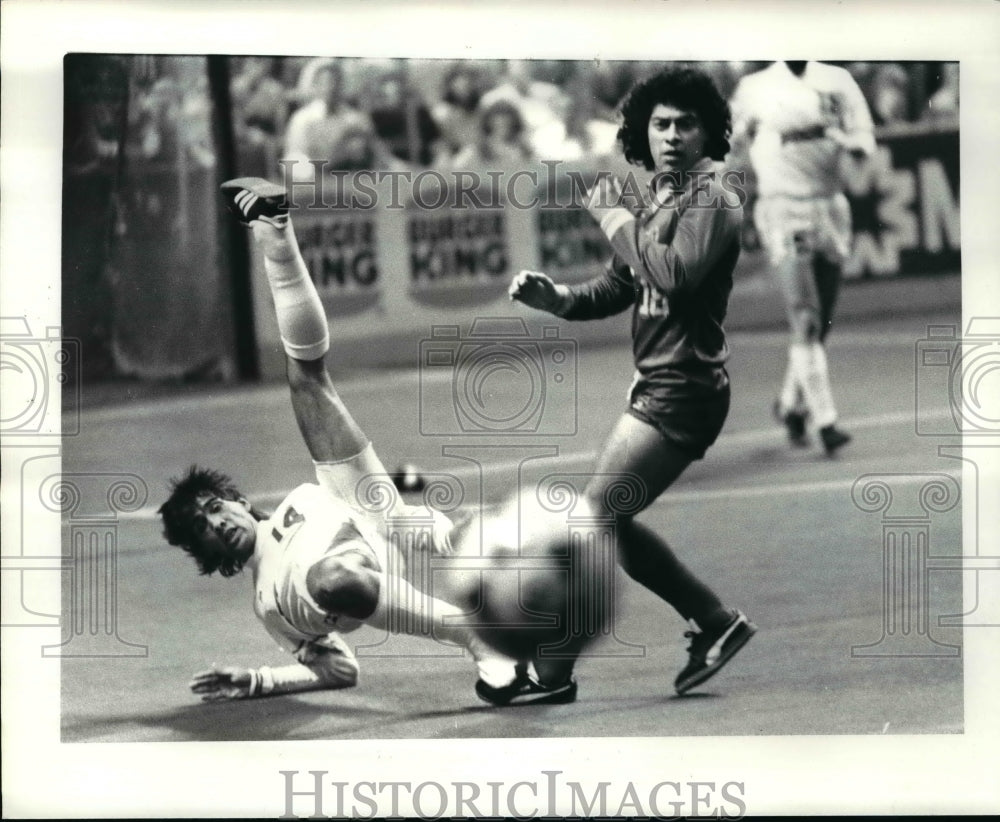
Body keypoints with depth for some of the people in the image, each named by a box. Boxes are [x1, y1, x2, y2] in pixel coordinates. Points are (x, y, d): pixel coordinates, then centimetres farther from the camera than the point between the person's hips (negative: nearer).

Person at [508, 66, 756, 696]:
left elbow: (676, 275, -28)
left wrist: (617, 218, -15)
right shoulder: (657, 205, 17)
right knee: (610, 524, 14)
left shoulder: (710, 201, -10)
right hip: (656, 386, 10)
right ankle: (717, 623, 21)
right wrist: (553, 296, -1)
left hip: (682, 390, -10)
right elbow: (613, 291, 18)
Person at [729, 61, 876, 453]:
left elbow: (864, 143, -2)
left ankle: (791, 404, 30)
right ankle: (825, 421, -18)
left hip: (829, 210, 4)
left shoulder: (837, 83, 6)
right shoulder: (755, 89, 2)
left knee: (820, 324, 9)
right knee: (805, 321, -14)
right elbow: (739, 137, 20)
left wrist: (832, 131, -19)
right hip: (783, 212, -3)